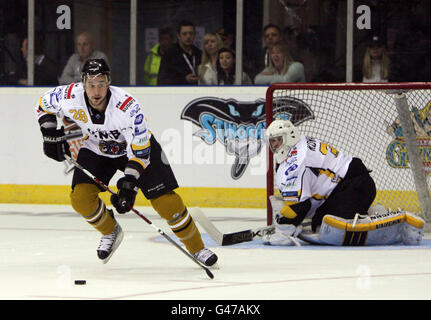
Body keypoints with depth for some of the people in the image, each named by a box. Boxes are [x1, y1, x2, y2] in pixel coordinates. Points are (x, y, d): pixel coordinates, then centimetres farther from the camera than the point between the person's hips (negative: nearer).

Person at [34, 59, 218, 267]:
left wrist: (129, 185, -38)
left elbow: (140, 151, -30)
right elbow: (44, 104, -2)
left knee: (165, 200, -13)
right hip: (96, 149, 3)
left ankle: (196, 248, 6)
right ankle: (111, 232, 12)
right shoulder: (69, 97, -26)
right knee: (81, 198, -18)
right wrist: (51, 133, -13)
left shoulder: (128, 107, -35)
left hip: (138, 144, -3)